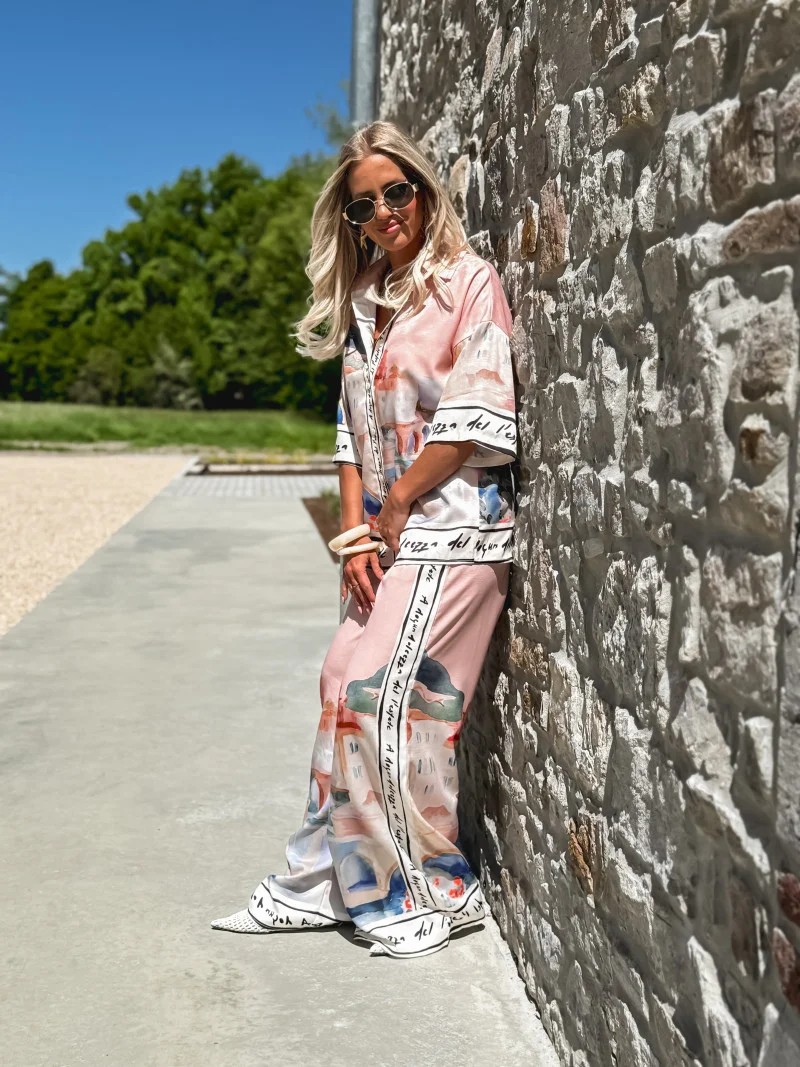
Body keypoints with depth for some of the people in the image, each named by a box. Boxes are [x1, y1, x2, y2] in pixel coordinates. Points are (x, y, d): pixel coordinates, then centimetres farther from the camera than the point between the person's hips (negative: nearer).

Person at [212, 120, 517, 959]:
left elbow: (476, 419, -13)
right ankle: (330, 881, 20)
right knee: (346, 686, 6)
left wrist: (396, 506, -7)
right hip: (390, 533, 7)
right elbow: (353, 426, 11)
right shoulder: (362, 299, 16)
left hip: (453, 525, -7)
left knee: (384, 697, -9)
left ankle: (434, 891, 10)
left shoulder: (469, 281, -4)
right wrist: (356, 534, 0)